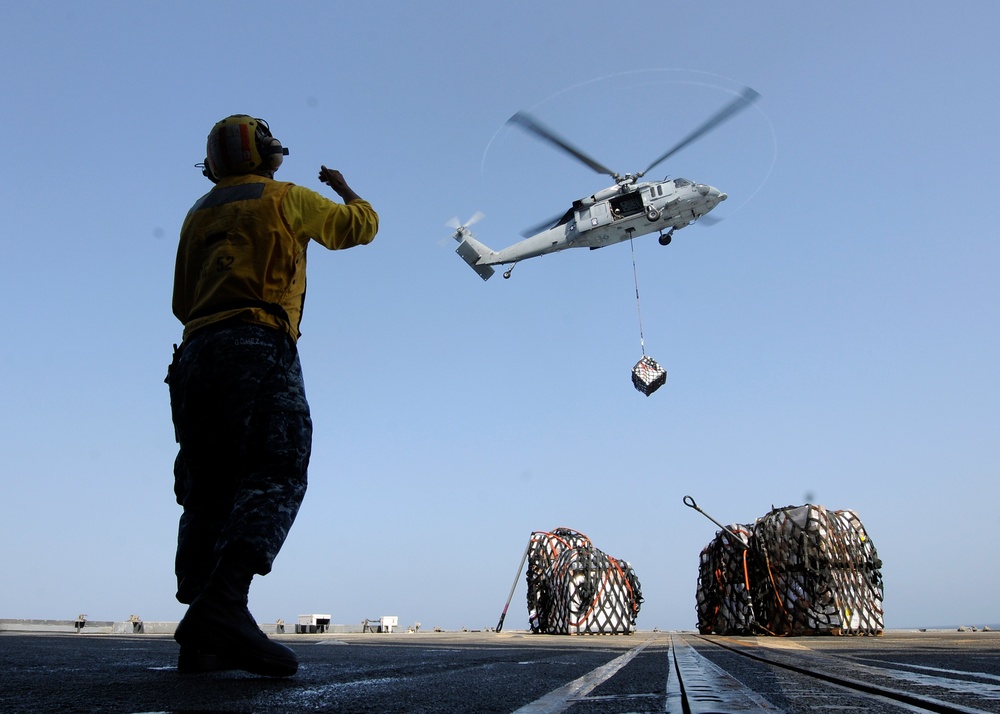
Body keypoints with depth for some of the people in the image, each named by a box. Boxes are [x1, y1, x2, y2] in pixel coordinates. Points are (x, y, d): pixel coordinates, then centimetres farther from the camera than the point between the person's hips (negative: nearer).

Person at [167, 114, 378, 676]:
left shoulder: (200, 214, 25)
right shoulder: (285, 198, 10)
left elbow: (183, 302, 24)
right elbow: (362, 226, 21)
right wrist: (345, 189, 40)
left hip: (196, 355, 7)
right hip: (258, 348, -6)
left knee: (209, 491, 3)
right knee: (276, 476, -16)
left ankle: (204, 639, -3)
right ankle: (223, 603, -35)